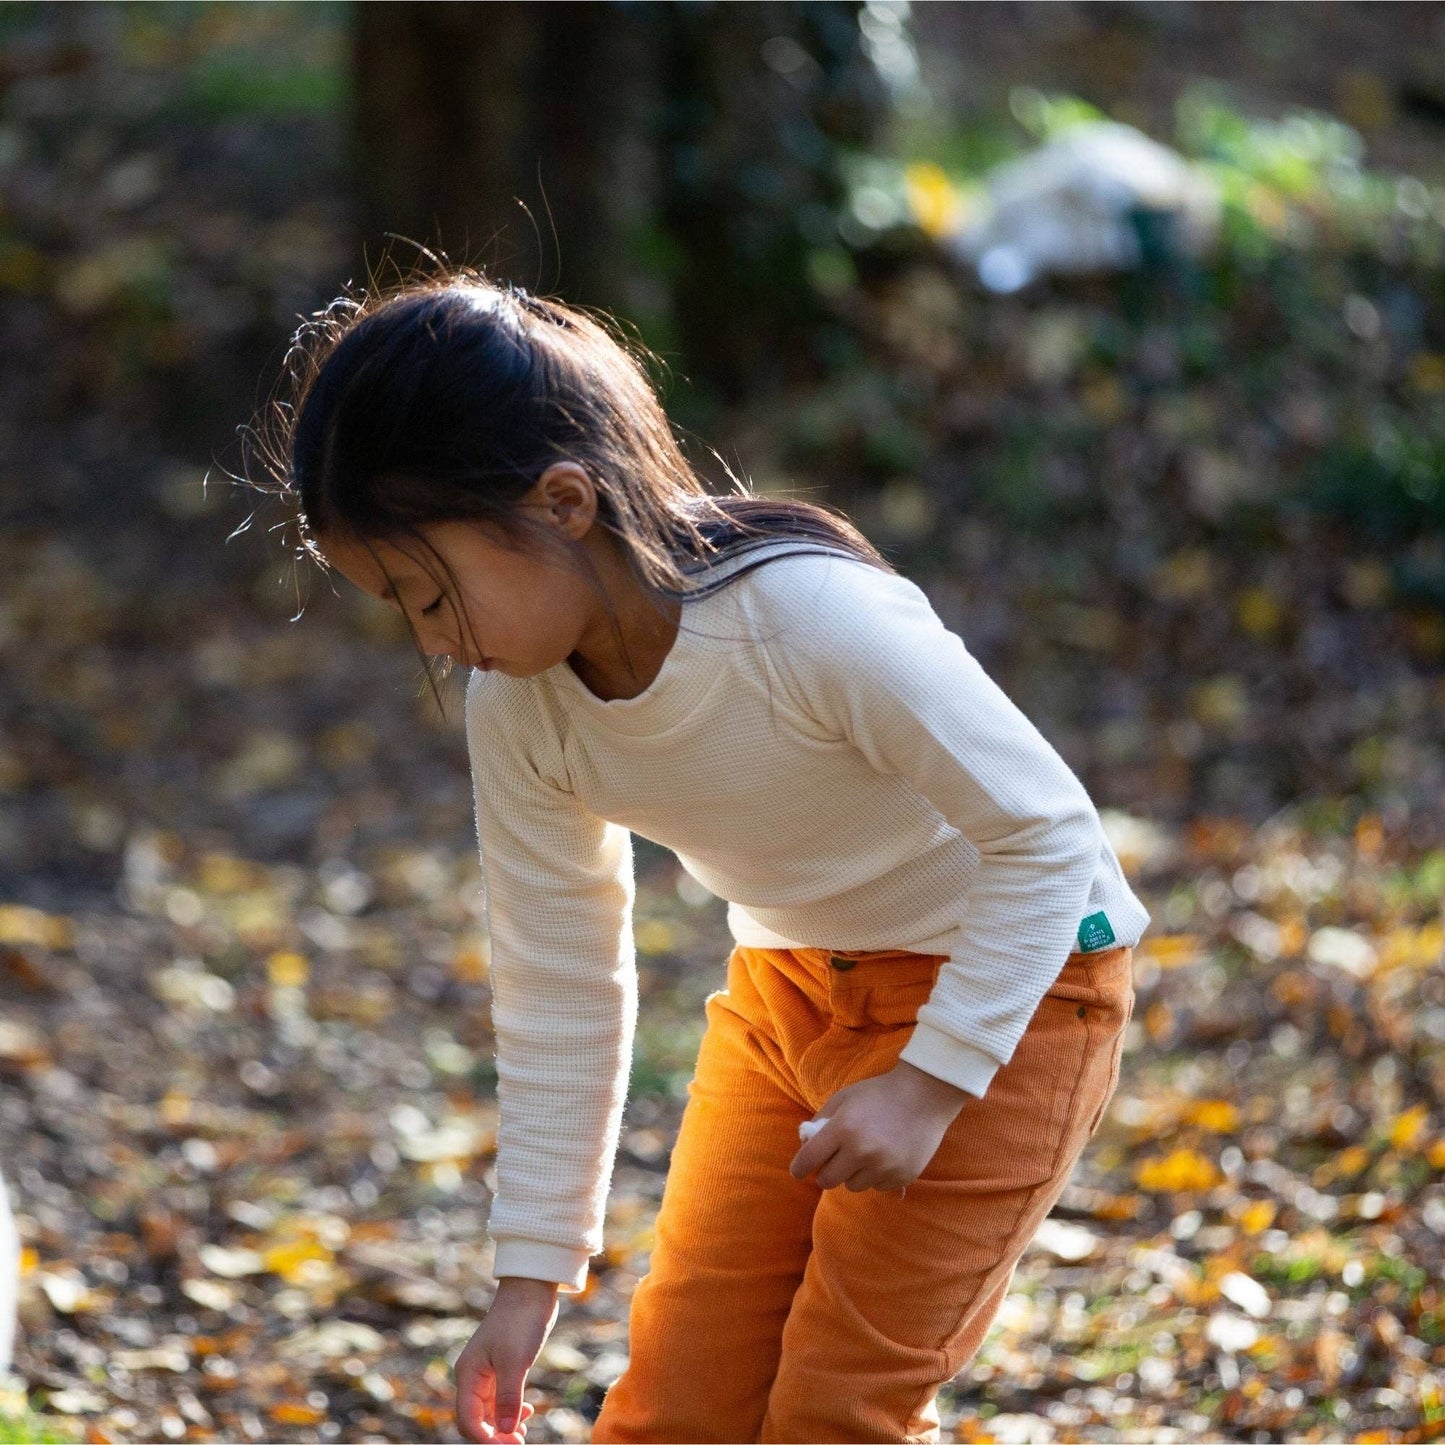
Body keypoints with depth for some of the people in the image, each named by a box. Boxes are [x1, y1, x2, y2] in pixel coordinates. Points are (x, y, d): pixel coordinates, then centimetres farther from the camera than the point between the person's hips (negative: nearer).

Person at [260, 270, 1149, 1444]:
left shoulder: (811, 616, -33)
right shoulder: (517, 709, -13)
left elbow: (1048, 831, -24)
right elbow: (558, 988, -2)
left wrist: (931, 1079, -28)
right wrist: (533, 1269, 2)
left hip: (1007, 982, -6)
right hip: (790, 984, 6)